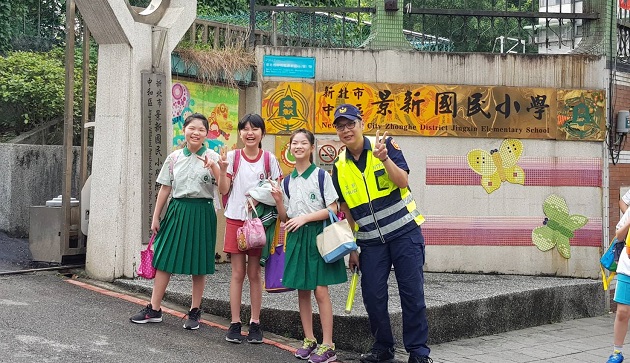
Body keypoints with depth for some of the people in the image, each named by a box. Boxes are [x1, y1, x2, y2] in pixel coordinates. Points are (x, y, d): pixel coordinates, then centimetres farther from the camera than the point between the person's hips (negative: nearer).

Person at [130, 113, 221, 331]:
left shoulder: (212, 158, -3)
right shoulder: (174, 158, 6)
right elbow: (165, 189, 9)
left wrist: (213, 167, -28)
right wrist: (156, 217, 9)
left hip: (201, 212, -3)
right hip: (177, 210, 3)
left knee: (199, 264, 4)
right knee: (164, 260, 3)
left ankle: (195, 311, 17)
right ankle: (154, 309, 12)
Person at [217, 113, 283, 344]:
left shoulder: (269, 159, 2)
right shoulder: (232, 157, 1)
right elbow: (223, 190, -1)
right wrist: (223, 169, -16)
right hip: (235, 219, 0)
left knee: (254, 272, 5)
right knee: (237, 272, 2)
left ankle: (255, 323, 14)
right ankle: (235, 323, 9)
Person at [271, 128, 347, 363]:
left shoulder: (321, 175, -4)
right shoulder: (287, 181, 11)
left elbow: (332, 209, -8)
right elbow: (285, 218, 12)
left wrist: (305, 218, -16)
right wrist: (278, 201, -6)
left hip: (317, 235, -5)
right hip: (296, 237, 5)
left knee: (320, 291, -8)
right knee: (302, 291, 8)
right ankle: (309, 340, 19)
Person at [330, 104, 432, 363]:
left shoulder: (385, 145, -6)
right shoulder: (339, 166, 3)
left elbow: (403, 182, -16)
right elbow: (347, 210, 10)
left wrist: (384, 158, -31)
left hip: (404, 232, -3)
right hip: (371, 241, 3)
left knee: (412, 292, -2)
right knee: (372, 295, 2)